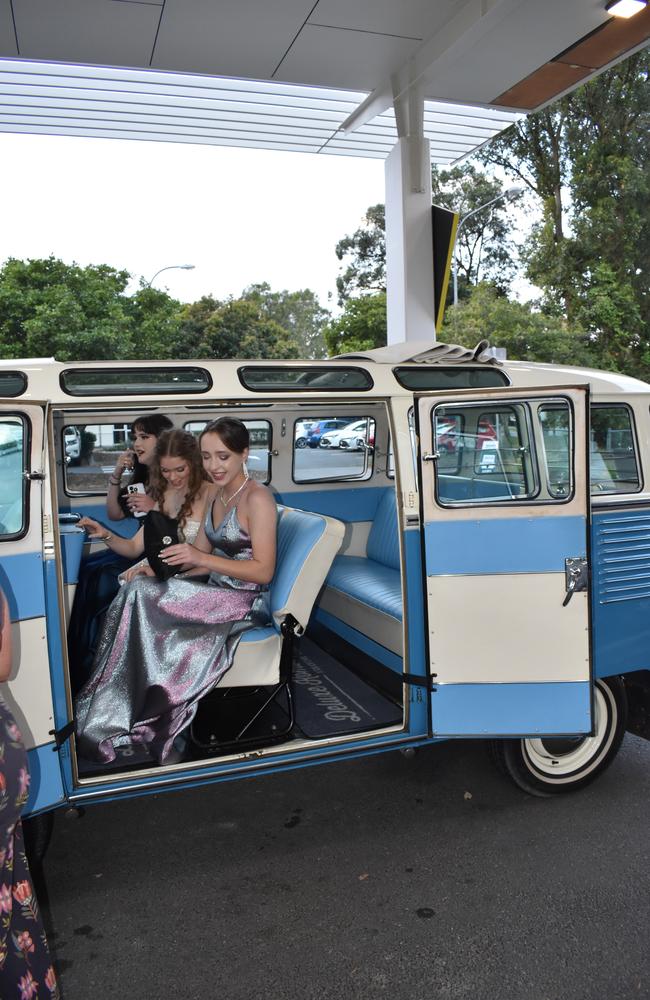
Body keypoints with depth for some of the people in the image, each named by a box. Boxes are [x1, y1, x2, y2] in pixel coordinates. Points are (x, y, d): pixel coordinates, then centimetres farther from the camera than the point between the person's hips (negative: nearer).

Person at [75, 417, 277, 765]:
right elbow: (200, 554, 13)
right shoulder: (217, 496, 13)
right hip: (217, 594, 8)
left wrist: (201, 559, -24)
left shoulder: (257, 498, -13)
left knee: (140, 594, -21)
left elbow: (263, 571, -18)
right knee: (138, 590, -15)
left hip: (246, 603, -8)